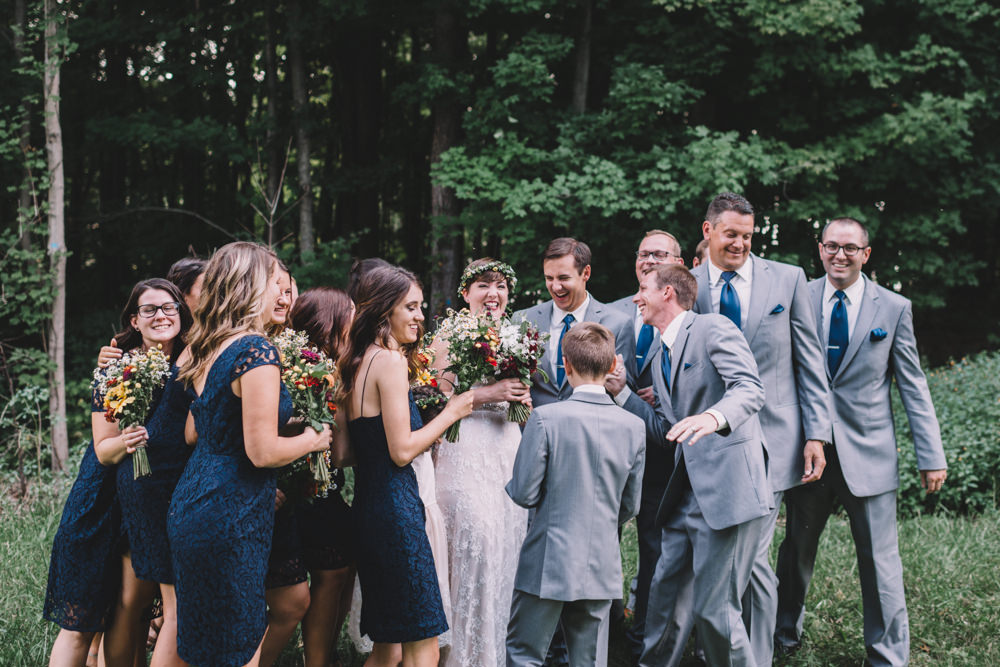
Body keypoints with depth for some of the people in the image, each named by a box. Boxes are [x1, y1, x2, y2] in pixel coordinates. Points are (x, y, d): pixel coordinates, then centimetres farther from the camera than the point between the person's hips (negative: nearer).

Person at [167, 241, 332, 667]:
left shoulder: (209, 349, 11)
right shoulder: (256, 351, -17)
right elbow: (263, 452, -19)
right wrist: (312, 440, -1)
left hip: (190, 504, 9)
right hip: (230, 517, -9)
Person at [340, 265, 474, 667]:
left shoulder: (358, 362, 15)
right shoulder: (391, 361, -12)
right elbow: (402, 450, -16)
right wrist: (451, 412, -4)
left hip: (366, 505, 10)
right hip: (395, 505, -10)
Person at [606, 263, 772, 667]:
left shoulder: (713, 330, -7)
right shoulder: (660, 357, 20)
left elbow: (750, 388, -22)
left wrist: (714, 417, -42)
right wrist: (620, 392, 13)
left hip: (728, 489, -9)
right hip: (687, 494, 9)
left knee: (713, 609, -7)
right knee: (665, 595, 14)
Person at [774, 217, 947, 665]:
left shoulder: (894, 308, 2)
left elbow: (913, 387, 3)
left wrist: (931, 456, -1)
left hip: (868, 453, -1)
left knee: (879, 559, 1)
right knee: (796, 549, 14)